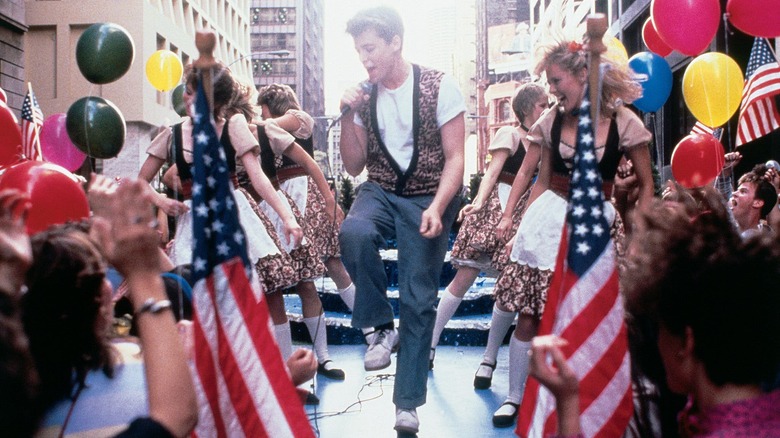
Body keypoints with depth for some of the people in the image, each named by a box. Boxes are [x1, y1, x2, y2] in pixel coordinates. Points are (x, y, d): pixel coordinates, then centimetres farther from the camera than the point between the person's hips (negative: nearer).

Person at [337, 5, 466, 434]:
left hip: (428, 199, -2)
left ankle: (407, 405, 10)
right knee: (353, 233, -33)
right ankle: (382, 326, -11)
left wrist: (436, 208, -24)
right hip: (380, 192, 3)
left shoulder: (439, 87, -8)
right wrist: (348, 117, -8)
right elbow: (354, 166, 7)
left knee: (418, 301, -4)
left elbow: (455, 158, -9)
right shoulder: (364, 95, 3)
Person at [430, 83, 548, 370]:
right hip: (495, 209, -5)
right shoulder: (510, 134, -1)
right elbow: (492, 172, -11)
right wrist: (478, 201, -25)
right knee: (465, 277, -7)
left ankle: (490, 358, 9)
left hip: (522, 217, 6)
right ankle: (430, 343, 3)